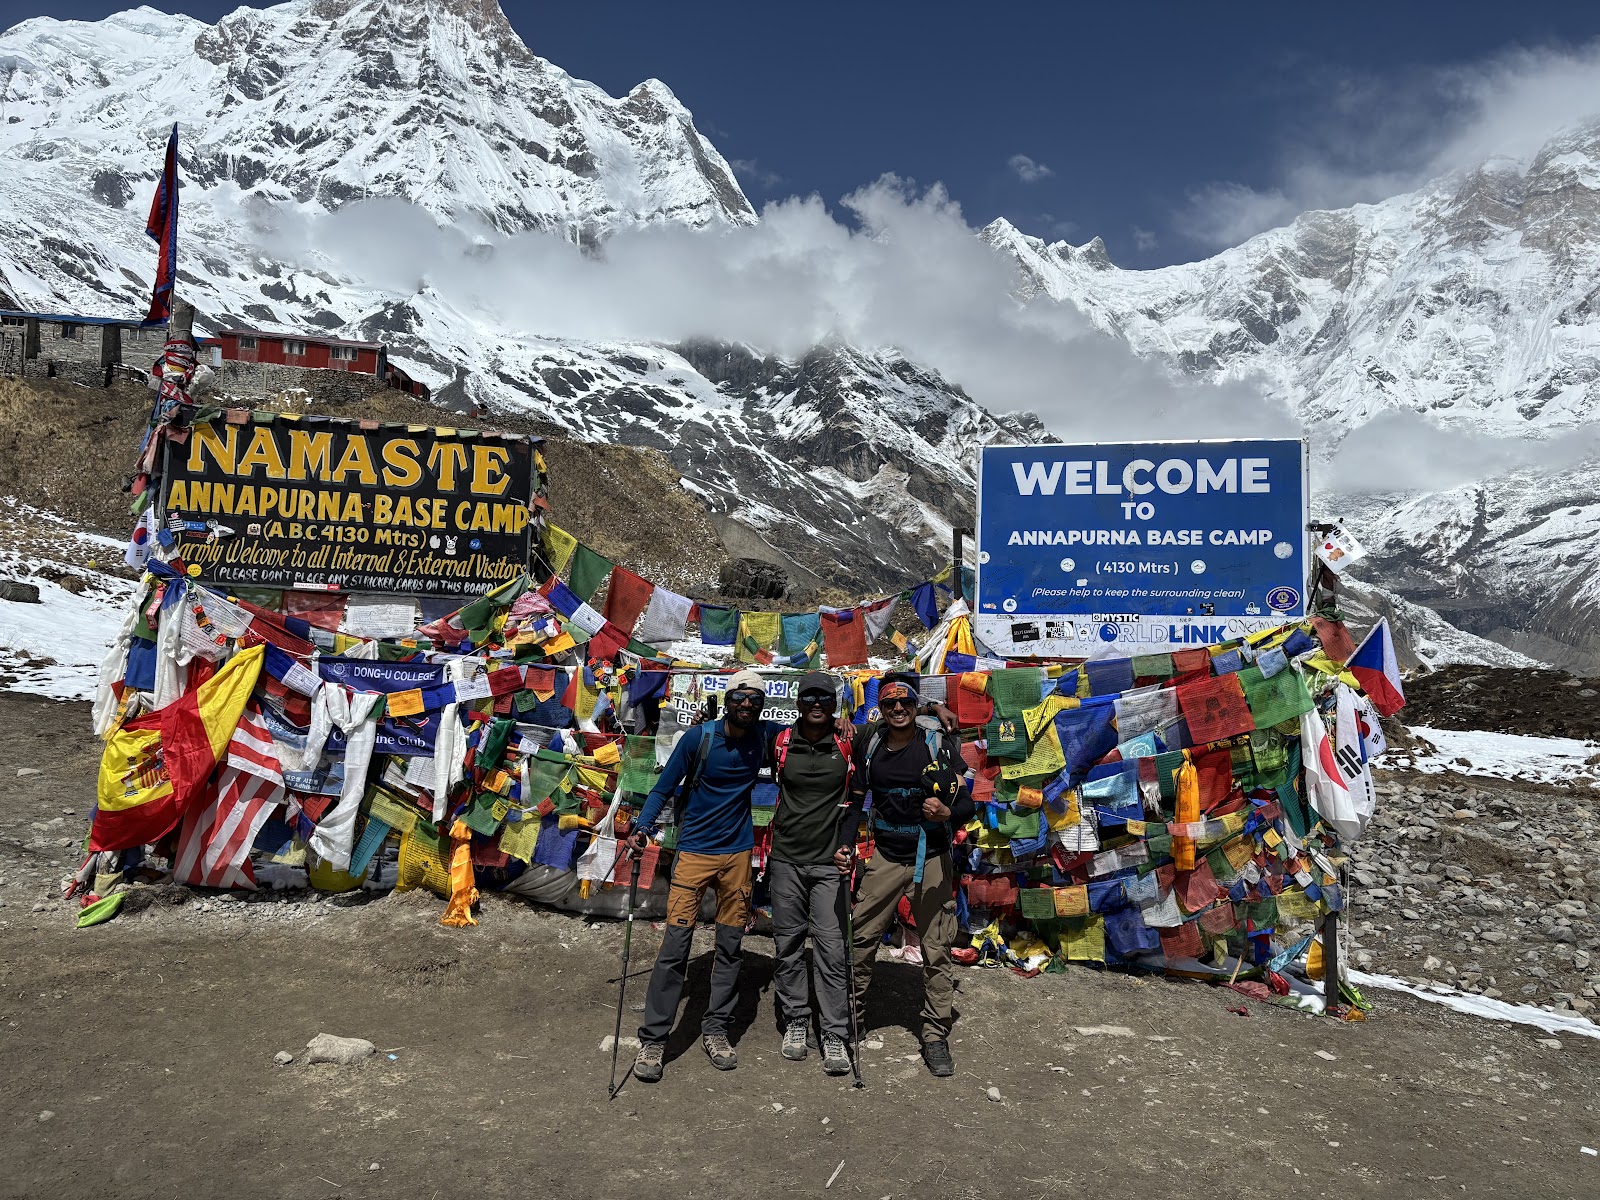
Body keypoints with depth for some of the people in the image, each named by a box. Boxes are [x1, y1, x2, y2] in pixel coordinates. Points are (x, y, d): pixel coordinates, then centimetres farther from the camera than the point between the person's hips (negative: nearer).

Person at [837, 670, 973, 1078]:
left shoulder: (940, 745, -8)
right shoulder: (870, 747, 1)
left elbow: (967, 805, -8)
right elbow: (855, 801, 10)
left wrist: (948, 813, -30)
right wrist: (843, 844, -2)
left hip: (933, 861, -2)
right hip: (886, 857, 2)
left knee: (936, 952, 5)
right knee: (861, 940, 4)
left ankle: (936, 1036, 17)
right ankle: (849, 1016, 22)